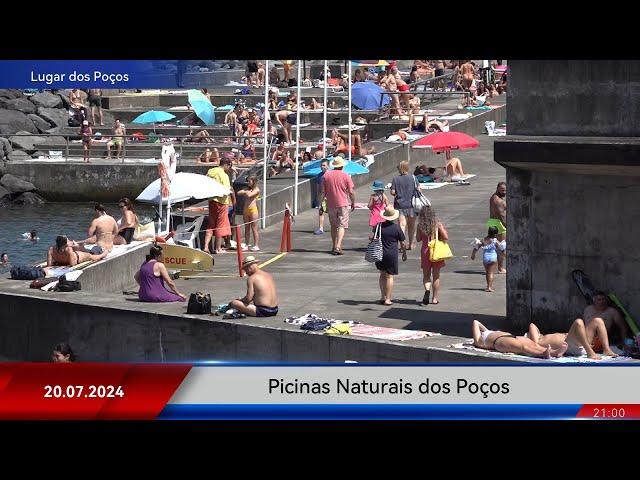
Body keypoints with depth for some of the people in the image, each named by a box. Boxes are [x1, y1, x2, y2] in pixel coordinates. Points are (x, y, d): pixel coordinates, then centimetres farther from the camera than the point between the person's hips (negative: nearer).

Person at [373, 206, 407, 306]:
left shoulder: (379, 225, -2)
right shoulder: (396, 228, -7)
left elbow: (371, 237, -7)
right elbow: (402, 243, -1)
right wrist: (404, 253, 13)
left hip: (379, 253, 3)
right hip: (391, 254, -3)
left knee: (382, 275, 17)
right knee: (389, 276, 1)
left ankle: (383, 296, 13)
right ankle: (387, 299, 0)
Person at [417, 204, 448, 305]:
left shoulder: (420, 225, -6)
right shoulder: (437, 224, -10)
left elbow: (418, 239, 4)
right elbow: (446, 237, -11)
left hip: (425, 251, 1)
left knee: (426, 275, 12)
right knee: (436, 276, 10)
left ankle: (427, 289, -17)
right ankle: (435, 298, 13)